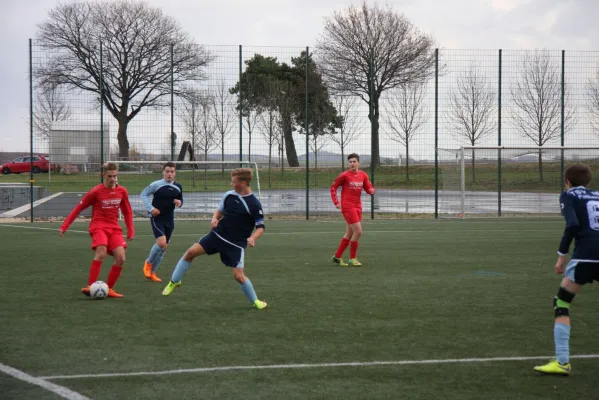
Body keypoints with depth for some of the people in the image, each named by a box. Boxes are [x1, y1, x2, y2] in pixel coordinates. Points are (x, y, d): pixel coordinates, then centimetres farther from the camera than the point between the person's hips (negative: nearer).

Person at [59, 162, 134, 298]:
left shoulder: (122, 191, 4)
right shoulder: (96, 192, -8)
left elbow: (127, 212, 18)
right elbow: (78, 208, -1)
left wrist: (131, 231, 12)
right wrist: (65, 226, -5)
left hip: (114, 228, 4)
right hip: (98, 226, -4)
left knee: (121, 258, -11)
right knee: (101, 252, -30)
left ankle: (109, 289, 3)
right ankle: (90, 286, -29)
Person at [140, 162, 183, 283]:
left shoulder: (178, 187, 4)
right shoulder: (156, 185, -10)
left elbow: (180, 199, 18)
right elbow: (144, 194, -4)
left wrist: (179, 203, -6)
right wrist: (150, 208, -15)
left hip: (169, 220, 6)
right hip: (157, 218, -6)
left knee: (164, 247, 8)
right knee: (161, 243, -22)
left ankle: (151, 272, 22)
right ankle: (148, 263, 6)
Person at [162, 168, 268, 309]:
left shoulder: (254, 204, -15)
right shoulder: (229, 195, 0)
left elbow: (260, 227, -10)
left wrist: (253, 238, -28)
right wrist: (215, 219, -5)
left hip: (236, 243, -5)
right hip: (218, 234, 5)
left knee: (238, 275, -11)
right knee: (191, 252, -5)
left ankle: (255, 301, 12)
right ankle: (174, 282, 13)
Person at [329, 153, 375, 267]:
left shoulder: (363, 175, 7)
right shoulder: (344, 175, -7)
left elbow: (368, 188, 11)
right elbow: (333, 187, 0)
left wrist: (371, 190, -14)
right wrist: (336, 202, -8)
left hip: (358, 207, 7)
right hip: (347, 207, -7)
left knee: (350, 234, 13)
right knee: (358, 232, -13)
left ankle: (337, 256, 25)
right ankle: (352, 259, -1)